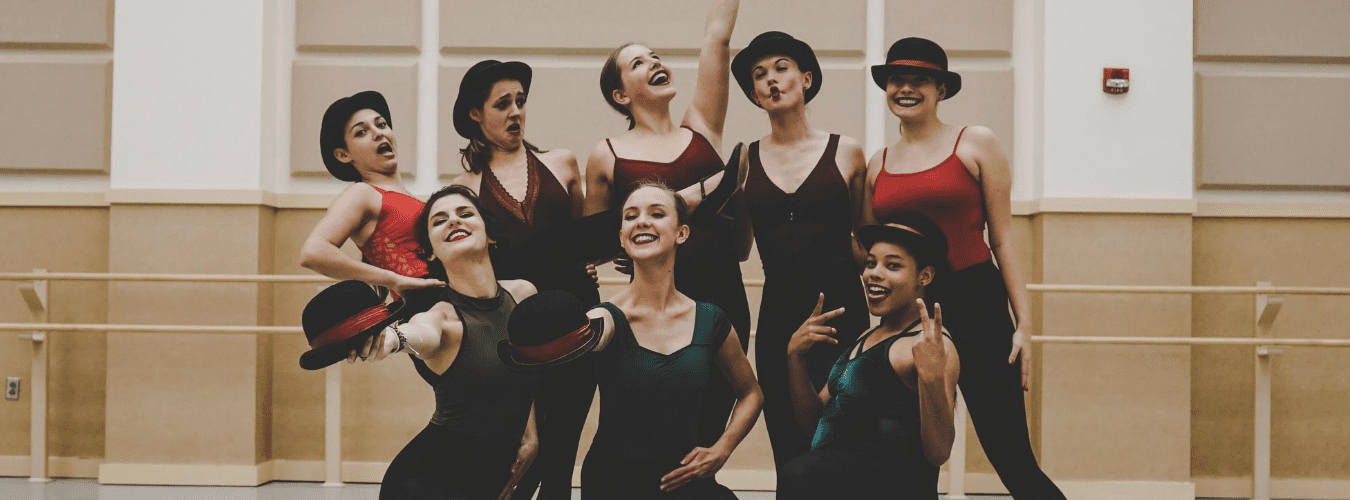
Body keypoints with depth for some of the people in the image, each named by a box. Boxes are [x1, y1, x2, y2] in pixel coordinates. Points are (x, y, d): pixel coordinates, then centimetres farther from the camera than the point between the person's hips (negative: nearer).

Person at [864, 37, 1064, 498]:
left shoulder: (975, 144, 2)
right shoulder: (877, 164, 12)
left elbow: (1003, 238, 0)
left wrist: (1023, 323, -5)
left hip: (976, 305, -4)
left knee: (1012, 460, -7)